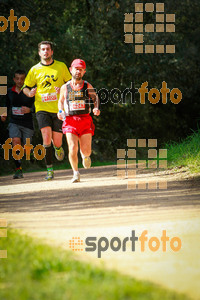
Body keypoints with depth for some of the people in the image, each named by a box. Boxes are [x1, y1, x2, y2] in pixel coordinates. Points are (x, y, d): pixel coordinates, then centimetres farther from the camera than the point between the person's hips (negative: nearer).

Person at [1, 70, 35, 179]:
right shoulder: (10, 92, 6)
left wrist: (29, 109, -24)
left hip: (27, 123, -2)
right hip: (14, 122, 2)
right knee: (16, 141, -23)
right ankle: (18, 169, -21)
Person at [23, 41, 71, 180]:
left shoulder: (61, 66, 5)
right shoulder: (35, 69, 6)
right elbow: (26, 87, 11)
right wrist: (29, 93, -11)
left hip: (58, 109, 0)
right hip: (42, 108, 0)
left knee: (56, 141, -1)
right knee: (46, 137, -17)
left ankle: (58, 147, 40)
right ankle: (50, 170, -8)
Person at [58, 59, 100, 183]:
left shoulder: (88, 86, 5)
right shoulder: (65, 88, 7)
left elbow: (96, 98, 13)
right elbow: (61, 101, 22)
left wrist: (96, 109, -7)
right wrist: (60, 111, 3)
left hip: (85, 120, 0)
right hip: (70, 121, 0)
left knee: (86, 151, -5)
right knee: (73, 148, -14)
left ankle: (85, 156, 34)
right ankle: (76, 173, 4)